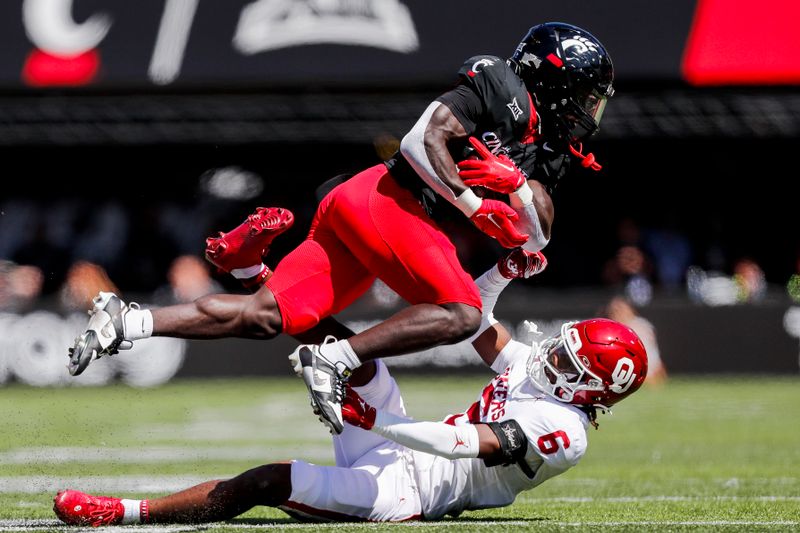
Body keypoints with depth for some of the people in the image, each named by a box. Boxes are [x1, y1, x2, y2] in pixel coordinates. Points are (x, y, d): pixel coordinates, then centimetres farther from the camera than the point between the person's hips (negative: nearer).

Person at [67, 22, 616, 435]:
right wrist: (474, 204, -13)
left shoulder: (545, 149, 22)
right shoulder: (501, 89, -4)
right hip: (387, 198, -8)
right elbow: (422, 141, -14)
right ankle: (333, 359, -23)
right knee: (462, 313, -17)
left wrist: (518, 183, -3)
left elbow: (537, 234, 14)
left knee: (269, 316, -2)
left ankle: (128, 322, -6)